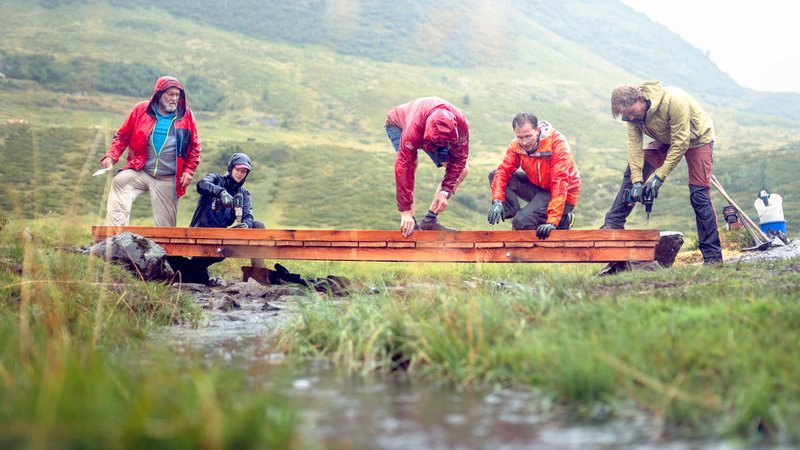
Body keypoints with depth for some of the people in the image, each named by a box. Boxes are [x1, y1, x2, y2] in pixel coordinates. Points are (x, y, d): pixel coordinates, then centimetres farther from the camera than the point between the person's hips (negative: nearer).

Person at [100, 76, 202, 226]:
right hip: (139, 172, 0)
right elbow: (123, 136, 8)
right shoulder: (140, 109, 2)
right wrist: (111, 156, -6)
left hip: (168, 180, 0)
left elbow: (194, 146, 10)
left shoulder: (186, 115, 4)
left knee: (166, 224, 3)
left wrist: (188, 171, 2)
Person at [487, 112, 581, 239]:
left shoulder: (557, 143, -26)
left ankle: (563, 220, -4)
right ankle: (515, 215, -6)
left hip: (564, 196, -7)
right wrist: (497, 202, -32)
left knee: (522, 222, -26)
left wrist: (552, 221, -40)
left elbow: (560, 183, -32)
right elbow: (503, 171, -13)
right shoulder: (517, 145, -9)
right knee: (494, 175, -6)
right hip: (538, 188, 7)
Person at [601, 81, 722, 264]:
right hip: (666, 140, 6)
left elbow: (680, 144, -34)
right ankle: (613, 224, -3)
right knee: (632, 171, -7)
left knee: (699, 196, -13)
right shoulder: (633, 111, -19)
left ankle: (712, 255, -8)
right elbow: (634, 144, -20)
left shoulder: (674, 101, -38)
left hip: (696, 139, -6)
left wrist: (659, 176, -33)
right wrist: (637, 181, -29)